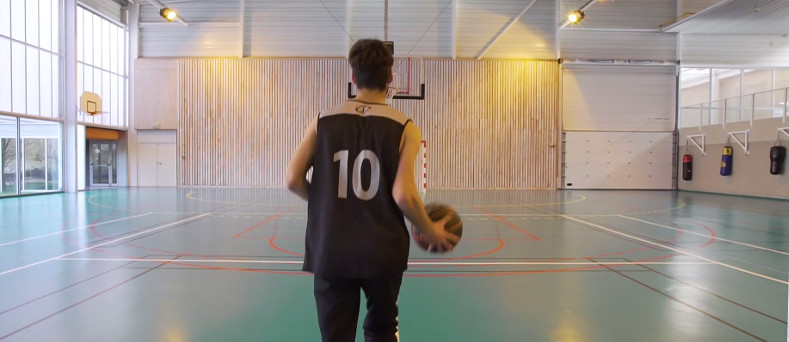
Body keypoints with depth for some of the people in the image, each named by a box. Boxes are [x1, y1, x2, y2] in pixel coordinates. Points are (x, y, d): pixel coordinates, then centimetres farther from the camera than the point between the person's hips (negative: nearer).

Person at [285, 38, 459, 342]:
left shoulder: (323, 121, 0)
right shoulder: (404, 128, -6)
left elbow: (293, 180, -4)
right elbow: (403, 194, -16)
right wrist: (431, 232, 1)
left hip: (330, 252, 1)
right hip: (382, 252, 0)